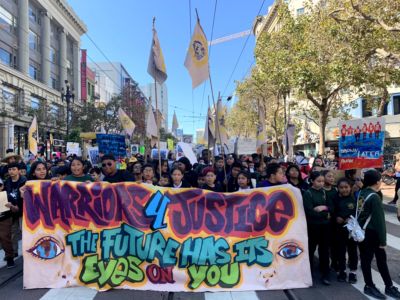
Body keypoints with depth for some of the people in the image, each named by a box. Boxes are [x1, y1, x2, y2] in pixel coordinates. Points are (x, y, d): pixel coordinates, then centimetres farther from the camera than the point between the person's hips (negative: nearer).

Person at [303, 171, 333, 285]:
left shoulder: (324, 192, 6)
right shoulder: (307, 193, -11)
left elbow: (331, 207, 5)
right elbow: (310, 212, -18)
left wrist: (324, 207, -15)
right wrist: (325, 215, -9)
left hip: (325, 225, 4)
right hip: (313, 226, -4)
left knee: (324, 249, 10)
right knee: (311, 249, 7)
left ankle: (325, 275, 21)